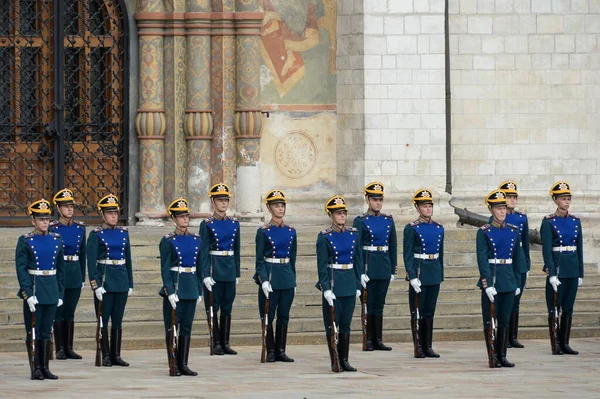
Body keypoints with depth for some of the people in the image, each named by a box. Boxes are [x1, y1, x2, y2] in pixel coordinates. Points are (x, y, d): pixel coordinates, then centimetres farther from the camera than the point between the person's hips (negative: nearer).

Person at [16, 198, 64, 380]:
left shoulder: (56, 240, 7)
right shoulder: (25, 241, -5)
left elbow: (61, 269, 13)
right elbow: (21, 269, -9)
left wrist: (60, 293, 8)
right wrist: (28, 294, -16)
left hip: (52, 293, 4)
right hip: (33, 291, -4)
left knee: (46, 332, 8)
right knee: (33, 332, 1)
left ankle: (45, 368, 13)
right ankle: (36, 369, 5)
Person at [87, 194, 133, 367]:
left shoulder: (124, 233, 10)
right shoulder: (96, 235, -5)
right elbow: (91, 262, -8)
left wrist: (130, 284, 12)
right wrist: (96, 285, -15)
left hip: (121, 281, 5)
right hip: (104, 281, -5)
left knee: (118, 320, 8)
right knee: (103, 320, 0)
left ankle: (116, 355, 13)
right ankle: (106, 356, 5)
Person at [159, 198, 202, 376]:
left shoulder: (196, 240, 10)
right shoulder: (168, 241, -5)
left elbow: (199, 268, 14)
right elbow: (165, 268, -8)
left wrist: (199, 291, 11)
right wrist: (170, 292, -15)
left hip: (191, 289, 5)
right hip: (175, 288, -5)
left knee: (186, 328, 7)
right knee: (172, 328, -1)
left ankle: (183, 364, 12)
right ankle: (174, 366, 2)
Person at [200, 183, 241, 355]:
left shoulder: (234, 223, 9)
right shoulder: (207, 224, -5)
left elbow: (237, 250, 14)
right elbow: (204, 251, -9)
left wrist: (237, 273, 12)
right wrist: (206, 275, -16)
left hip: (229, 270, 5)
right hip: (214, 268, -5)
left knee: (227, 308, 7)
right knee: (213, 308, -1)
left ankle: (225, 343, 12)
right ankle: (216, 343, 3)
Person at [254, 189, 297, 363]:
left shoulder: (291, 231, 8)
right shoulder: (263, 231, -4)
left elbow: (293, 258, 14)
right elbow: (259, 259, -5)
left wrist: (293, 281, 12)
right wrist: (264, 280, -15)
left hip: (287, 277, 4)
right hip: (270, 276, -4)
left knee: (284, 316, 6)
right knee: (268, 316, -1)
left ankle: (281, 351, 12)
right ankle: (271, 351, 6)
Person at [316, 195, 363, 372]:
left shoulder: (353, 234, 7)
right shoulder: (324, 237, -6)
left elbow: (358, 261, 11)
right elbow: (322, 264, -8)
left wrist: (358, 285, 7)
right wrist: (326, 288, -14)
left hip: (349, 284, 4)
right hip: (333, 284, -4)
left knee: (346, 324, 8)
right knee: (332, 324, 0)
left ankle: (344, 360, 14)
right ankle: (334, 362, 6)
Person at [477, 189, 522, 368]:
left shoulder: (513, 231, 8)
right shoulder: (484, 232, -5)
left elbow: (517, 259, 13)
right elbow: (482, 259, -11)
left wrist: (518, 283, 10)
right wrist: (487, 284, -17)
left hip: (508, 280, 4)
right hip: (491, 278, -4)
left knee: (504, 321, 8)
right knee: (490, 320, 0)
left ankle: (502, 356, 13)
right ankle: (493, 358, 4)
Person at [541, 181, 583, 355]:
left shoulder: (575, 221, 10)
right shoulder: (548, 222, -6)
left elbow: (579, 248, 12)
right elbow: (546, 249, -11)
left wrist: (580, 273, 10)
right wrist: (551, 274, -17)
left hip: (573, 269, 5)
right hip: (557, 268, -5)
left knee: (568, 308, 7)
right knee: (555, 308, -1)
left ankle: (565, 343, 12)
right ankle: (556, 345, 4)